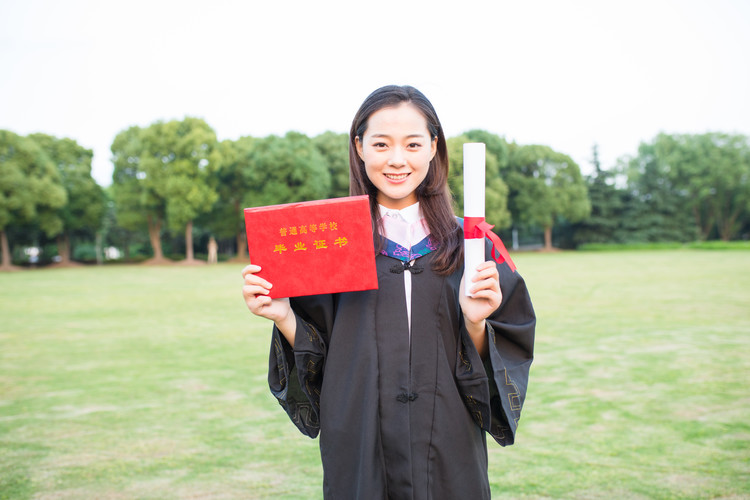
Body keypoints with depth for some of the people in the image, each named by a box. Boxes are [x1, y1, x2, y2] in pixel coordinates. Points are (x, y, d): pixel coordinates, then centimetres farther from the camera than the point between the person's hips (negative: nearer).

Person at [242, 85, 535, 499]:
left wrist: (476, 324, -19)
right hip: (358, 452, 0)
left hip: (449, 453, 1)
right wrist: (282, 316, -16)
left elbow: (510, 356, -1)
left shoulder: (467, 244, -1)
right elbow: (313, 362, 0)